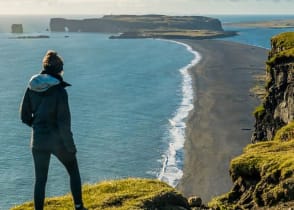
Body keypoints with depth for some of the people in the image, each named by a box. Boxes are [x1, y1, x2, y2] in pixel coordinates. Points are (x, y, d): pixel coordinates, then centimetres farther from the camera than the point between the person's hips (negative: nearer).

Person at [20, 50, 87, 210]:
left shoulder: (32, 87, -3)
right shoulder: (59, 90, -17)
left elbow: (24, 116, 3)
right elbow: (64, 123, -17)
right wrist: (70, 146, -6)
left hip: (38, 141, 3)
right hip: (58, 140, -3)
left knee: (40, 180, 12)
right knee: (73, 171, 20)